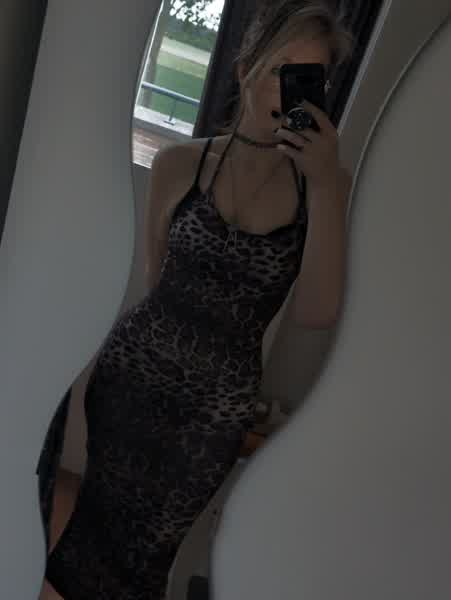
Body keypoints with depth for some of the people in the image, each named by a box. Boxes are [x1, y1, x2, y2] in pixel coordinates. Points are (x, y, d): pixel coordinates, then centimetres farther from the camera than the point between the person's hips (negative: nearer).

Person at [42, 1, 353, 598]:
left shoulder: (327, 182, -7)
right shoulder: (180, 162, -6)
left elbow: (316, 313, -17)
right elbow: (157, 278, 5)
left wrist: (325, 185, -22)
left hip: (220, 405, 0)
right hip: (134, 373, 0)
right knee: (99, 525, 24)